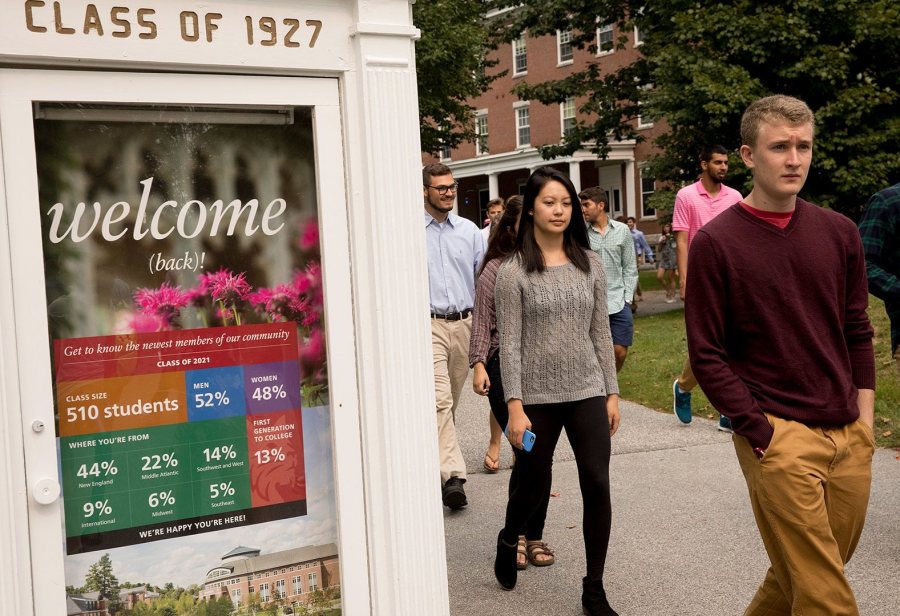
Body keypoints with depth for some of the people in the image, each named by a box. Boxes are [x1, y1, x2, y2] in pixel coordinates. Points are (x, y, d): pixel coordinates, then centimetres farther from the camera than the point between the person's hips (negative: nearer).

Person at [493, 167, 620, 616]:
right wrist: (515, 407, -13)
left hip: (587, 393, 3)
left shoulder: (590, 265, 5)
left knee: (597, 486, -3)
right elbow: (510, 344, -8)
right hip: (537, 397, -2)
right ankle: (508, 540, 46)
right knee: (534, 485, 12)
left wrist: (611, 392, 7)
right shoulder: (514, 271, -5)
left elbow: (601, 334, 9)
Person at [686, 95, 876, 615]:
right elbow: (707, 355, -8)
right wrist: (760, 433, -12)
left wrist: (865, 418, 8)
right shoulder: (716, 242, -7)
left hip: (850, 437, 5)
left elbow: (857, 331, 14)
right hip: (778, 436, -5)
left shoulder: (839, 232, 7)